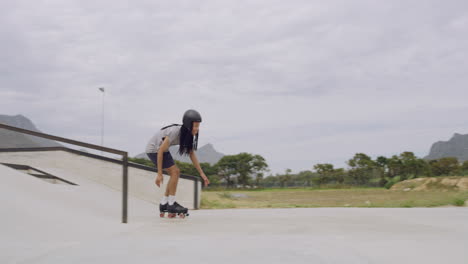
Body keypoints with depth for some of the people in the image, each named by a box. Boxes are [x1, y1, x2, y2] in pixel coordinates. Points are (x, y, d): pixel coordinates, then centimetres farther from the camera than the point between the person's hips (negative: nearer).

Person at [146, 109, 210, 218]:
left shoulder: (188, 135, -6)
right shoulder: (175, 132, -31)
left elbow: (192, 154, 0)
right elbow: (160, 151, -28)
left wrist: (202, 174, -3)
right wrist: (159, 174, -27)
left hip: (161, 149, 8)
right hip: (154, 149, -8)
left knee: (176, 173, 3)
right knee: (175, 172, -14)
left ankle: (163, 205, 10)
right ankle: (171, 204, -6)